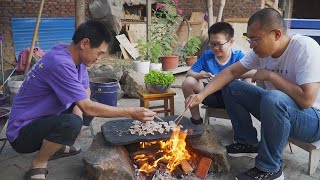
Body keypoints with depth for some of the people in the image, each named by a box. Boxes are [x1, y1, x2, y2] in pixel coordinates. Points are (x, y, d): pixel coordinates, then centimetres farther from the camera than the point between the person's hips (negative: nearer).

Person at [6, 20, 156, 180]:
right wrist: (131, 113, -24)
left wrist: (79, 107, -10)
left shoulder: (76, 58, -1)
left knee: (94, 106, 9)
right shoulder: (60, 63, -29)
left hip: (45, 119, 9)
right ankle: (38, 164, -8)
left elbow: (86, 90, 13)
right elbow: (87, 108, -29)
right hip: (22, 132, -9)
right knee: (72, 123, -36)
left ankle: (57, 147, 16)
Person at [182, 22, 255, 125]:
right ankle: (196, 119, -1)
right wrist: (201, 75, -24)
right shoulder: (207, 55, -1)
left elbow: (253, 73, -22)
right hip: (212, 96, 2)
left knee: (248, 81, -31)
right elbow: (189, 73, -1)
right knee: (188, 82, -19)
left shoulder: (238, 56, -6)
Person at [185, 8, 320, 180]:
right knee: (231, 87, -1)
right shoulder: (262, 49, -5)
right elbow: (231, 71, -3)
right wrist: (202, 94, -15)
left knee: (273, 98, -38)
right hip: (276, 108, 7)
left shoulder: (305, 48, -26)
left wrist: (270, 75, -23)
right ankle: (248, 142, 11)